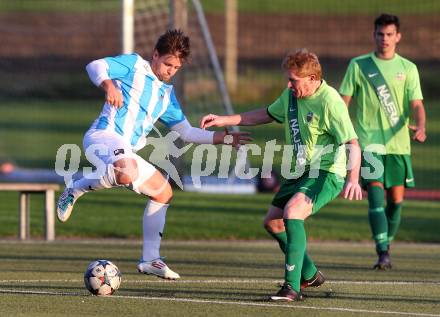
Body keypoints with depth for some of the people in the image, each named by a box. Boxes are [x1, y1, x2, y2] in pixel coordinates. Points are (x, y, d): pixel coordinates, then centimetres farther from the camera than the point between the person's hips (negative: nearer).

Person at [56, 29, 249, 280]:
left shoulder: (167, 94, 25)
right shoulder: (134, 65, 4)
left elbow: (186, 132, 27)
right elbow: (95, 66, -7)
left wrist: (224, 138, 19)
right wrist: (109, 85, -28)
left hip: (127, 151, 9)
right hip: (105, 135, -9)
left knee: (163, 191, 12)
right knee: (127, 174, -39)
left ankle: (150, 259, 16)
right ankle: (76, 190, -14)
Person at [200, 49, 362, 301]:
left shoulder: (330, 102, -21)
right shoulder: (291, 96, 4)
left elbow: (353, 144, -24)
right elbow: (266, 115, 22)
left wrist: (353, 179, -38)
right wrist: (224, 120, 18)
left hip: (327, 173, -10)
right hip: (301, 172, 10)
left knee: (292, 212, -31)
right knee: (273, 222, 15)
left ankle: (292, 287, -31)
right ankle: (310, 275, 33)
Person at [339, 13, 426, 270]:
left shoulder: (408, 68, 7)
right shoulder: (358, 65, 5)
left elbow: (416, 105, 0)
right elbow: (343, 102, 7)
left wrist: (420, 126, -20)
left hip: (398, 143, 2)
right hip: (369, 141, -2)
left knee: (396, 199, 5)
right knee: (376, 193, -16)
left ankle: (387, 247, 26)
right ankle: (382, 253, -20)